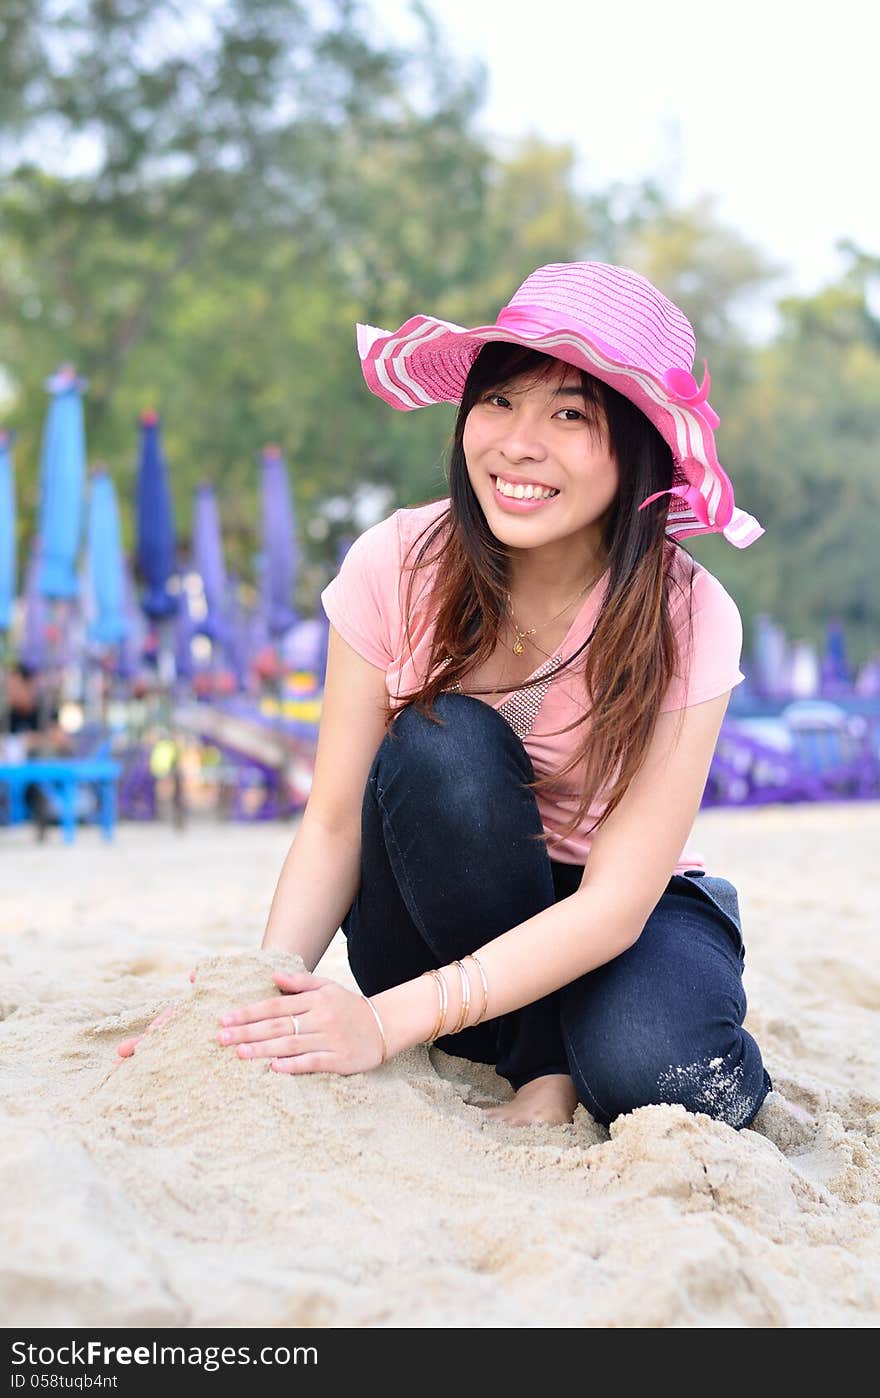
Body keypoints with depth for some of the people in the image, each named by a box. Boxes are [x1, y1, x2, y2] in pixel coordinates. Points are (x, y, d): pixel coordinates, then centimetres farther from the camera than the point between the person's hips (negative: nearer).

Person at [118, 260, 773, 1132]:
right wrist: (266, 986, -34)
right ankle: (546, 1062, -12)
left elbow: (615, 903, -26)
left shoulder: (688, 619, -21)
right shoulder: (398, 567, -18)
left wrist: (387, 1020, -37)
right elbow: (334, 826, -14)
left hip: (604, 925, -2)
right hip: (432, 918, 2)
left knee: (661, 1077, -35)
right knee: (442, 742, -31)